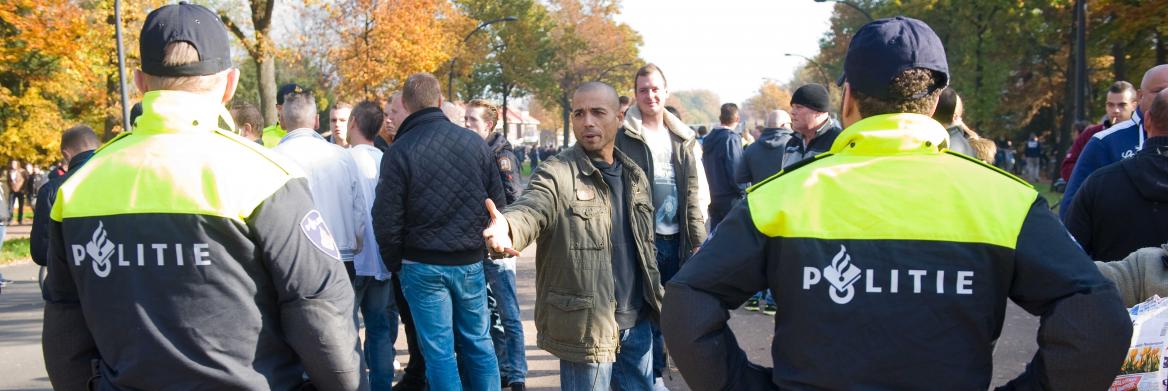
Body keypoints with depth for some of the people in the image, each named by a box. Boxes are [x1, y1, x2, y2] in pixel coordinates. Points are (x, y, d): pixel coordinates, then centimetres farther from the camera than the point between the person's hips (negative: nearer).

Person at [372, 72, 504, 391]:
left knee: (439, 350, 4)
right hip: (471, 262, 3)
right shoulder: (475, 142, -1)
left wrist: (394, 263, 6)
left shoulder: (399, 151, -11)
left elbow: (386, 218, -9)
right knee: (478, 343, 15)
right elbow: (497, 202, 5)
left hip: (424, 266, -3)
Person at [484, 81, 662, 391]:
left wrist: (659, 303, 18)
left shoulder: (635, 176, 10)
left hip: (638, 322, 6)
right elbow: (530, 209, -32)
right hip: (586, 325, -6)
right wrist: (508, 228, -54)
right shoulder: (556, 174, -11)